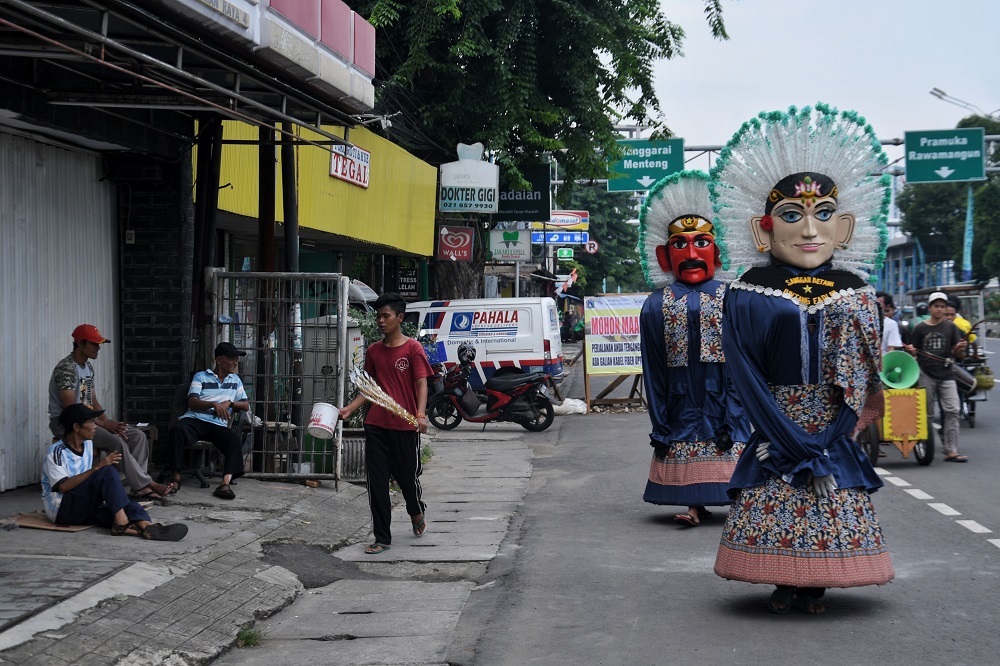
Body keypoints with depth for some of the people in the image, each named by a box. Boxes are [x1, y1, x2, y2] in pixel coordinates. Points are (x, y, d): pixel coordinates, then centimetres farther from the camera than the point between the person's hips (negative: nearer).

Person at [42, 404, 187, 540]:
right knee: (107, 471, -27)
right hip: (61, 509, -7)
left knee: (130, 506, -24)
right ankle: (121, 522, -33)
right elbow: (63, 486, -24)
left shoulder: (88, 444, 14)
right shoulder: (56, 451, -11)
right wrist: (97, 467, -28)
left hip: (85, 508, 7)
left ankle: (147, 527, -55)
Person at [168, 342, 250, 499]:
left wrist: (229, 403, 0)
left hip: (218, 424, 3)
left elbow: (246, 405, 21)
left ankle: (225, 483, -46)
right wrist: (214, 404, -19)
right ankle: (176, 477, -33)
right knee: (177, 430, -36)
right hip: (195, 419, -2)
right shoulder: (201, 377, 12)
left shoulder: (235, 380, 25)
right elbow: (192, 402, -1)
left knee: (235, 440, -31)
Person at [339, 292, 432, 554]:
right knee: (377, 482, 1)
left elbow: (421, 383, -11)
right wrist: (349, 409, 4)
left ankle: (417, 513, 41)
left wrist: (420, 414, -26)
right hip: (376, 425, 4)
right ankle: (382, 538, 8)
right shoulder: (374, 351, 10)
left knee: (408, 478, 8)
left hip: (405, 426, -4)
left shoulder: (412, 348, -5)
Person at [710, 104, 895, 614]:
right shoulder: (749, 291, -5)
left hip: (832, 434, 2)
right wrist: (792, 442, -14)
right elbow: (744, 372, -9)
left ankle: (816, 585, 18)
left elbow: (863, 372, 1)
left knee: (831, 513, 3)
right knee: (773, 504, -2)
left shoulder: (853, 290, 3)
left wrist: (827, 441, -10)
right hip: (776, 432, -2)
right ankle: (783, 584, 14)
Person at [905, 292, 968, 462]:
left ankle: (951, 451, -8)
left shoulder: (950, 327, 7)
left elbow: (958, 355, 5)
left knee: (952, 410, -8)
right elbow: (913, 352, 9)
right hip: (926, 374, -1)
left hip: (946, 375, 1)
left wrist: (960, 349, -17)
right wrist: (911, 351, -14)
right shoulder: (921, 328, 4)